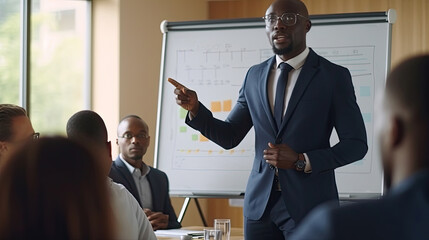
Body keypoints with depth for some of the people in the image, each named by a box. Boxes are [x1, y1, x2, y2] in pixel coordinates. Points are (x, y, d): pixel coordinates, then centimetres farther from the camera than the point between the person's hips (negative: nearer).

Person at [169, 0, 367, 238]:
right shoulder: (255, 76, 10)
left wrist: (303, 162, -15)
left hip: (309, 205, -4)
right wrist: (195, 109, -3)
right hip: (260, 202, 4)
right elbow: (229, 137, 14)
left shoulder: (334, 76, -3)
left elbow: (356, 144, -3)